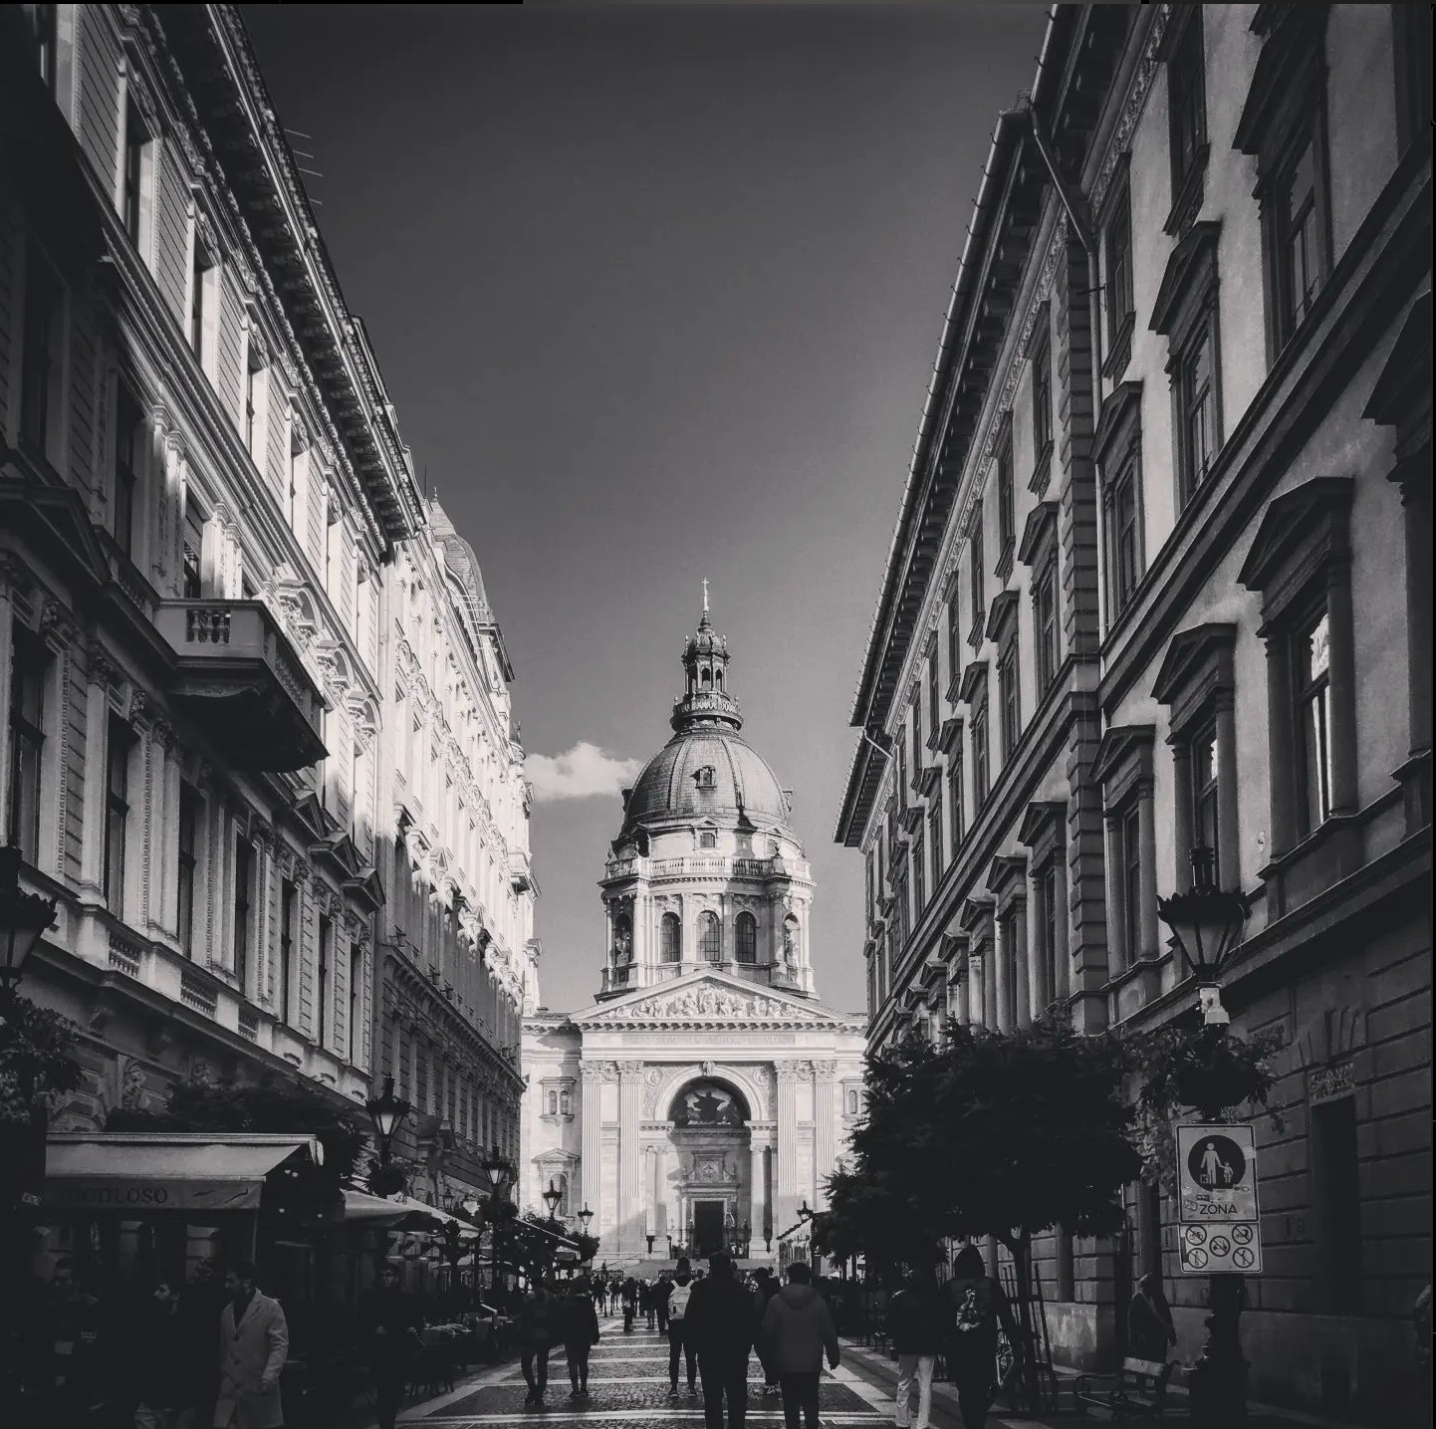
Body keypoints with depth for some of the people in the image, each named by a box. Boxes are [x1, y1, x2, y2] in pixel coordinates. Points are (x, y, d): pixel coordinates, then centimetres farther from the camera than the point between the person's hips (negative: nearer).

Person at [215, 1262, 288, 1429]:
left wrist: (269, 1377, -24)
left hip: (260, 1389, -5)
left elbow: (280, 1345, -12)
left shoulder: (270, 1308, -5)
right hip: (230, 1390, 5)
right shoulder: (226, 1312, 14)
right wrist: (222, 1382, 16)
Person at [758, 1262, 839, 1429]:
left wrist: (768, 1359, 5)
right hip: (812, 1364, 1)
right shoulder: (818, 1301, -3)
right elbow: (829, 1332, -1)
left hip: (786, 1364, -1)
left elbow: (767, 1333, -4)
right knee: (811, 1403, 11)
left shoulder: (776, 1301, -5)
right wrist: (833, 1357, 9)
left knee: (790, 1404, 5)